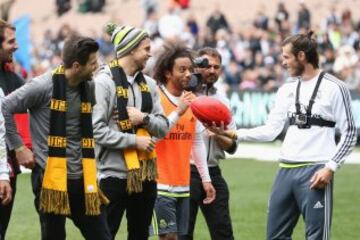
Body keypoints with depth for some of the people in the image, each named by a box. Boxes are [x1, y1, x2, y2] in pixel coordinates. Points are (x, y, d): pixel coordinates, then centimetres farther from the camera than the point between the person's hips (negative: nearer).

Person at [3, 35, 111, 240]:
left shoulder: (89, 88, 7)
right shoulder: (44, 86, -12)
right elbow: (5, 108, -9)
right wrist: (19, 147, -8)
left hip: (82, 177, 6)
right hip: (51, 175, -5)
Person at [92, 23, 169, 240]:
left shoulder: (148, 84, 9)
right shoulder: (104, 82, -10)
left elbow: (163, 127, 9)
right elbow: (97, 130, -17)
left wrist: (145, 118, -11)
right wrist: (135, 140, -16)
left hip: (145, 173, 7)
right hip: (115, 174, -7)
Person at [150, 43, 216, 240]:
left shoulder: (192, 100, 11)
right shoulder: (156, 98, -10)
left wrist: (205, 179, 16)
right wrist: (178, 112, -24)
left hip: (183, 185, 7)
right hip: (161, 185, -7)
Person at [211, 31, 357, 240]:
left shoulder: (334, 88, -5)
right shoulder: (287, 89, 13)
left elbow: (349, 133, -5)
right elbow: (271, 130, 12)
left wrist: (331, 167, -14)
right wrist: (234, 134, 1)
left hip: (315, 172, -7)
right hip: (286, 170, 7)